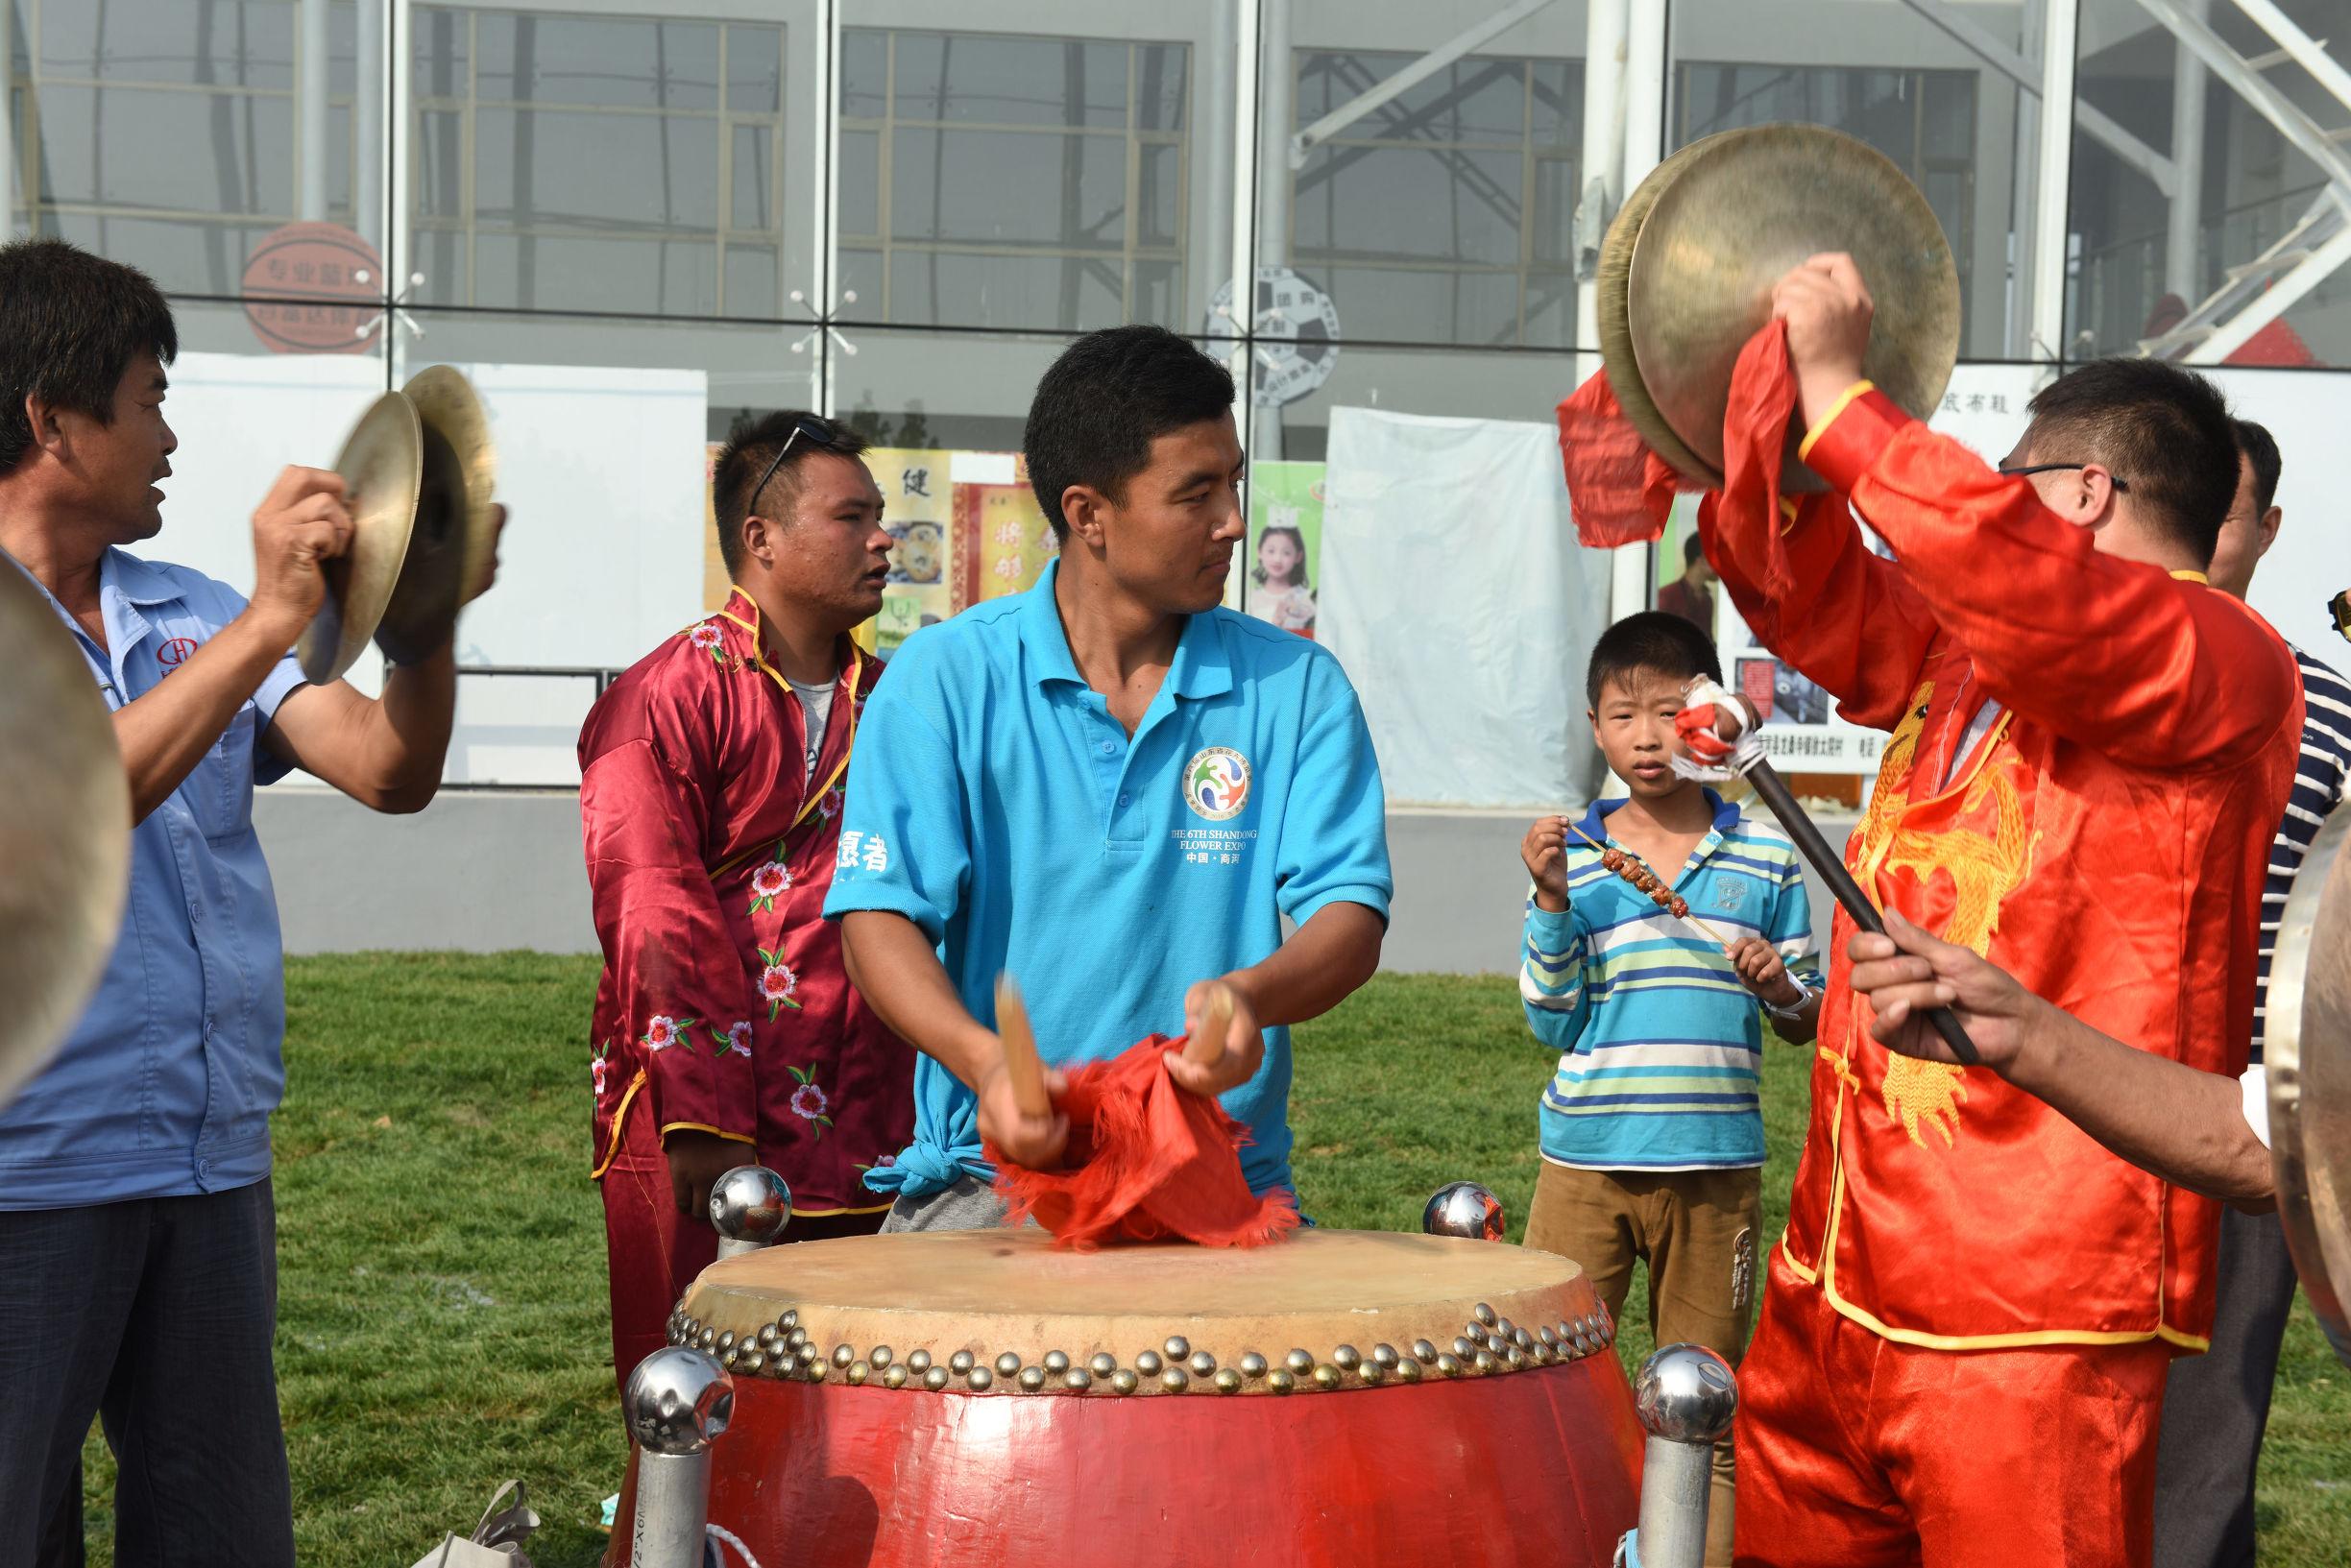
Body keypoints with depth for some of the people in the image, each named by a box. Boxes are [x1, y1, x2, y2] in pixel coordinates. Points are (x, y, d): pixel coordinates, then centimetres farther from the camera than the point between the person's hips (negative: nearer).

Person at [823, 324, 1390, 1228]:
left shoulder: (1297, 689, 8)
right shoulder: (943, 679, 3)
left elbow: (1350, 918, 0)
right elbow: (880, 918, -5)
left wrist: (1253, 994, -23)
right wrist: (985, 1061, -25)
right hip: (990, 1180, -1)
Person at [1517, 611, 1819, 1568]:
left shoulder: (1765, 859, 3)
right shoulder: (1571, 857, 1)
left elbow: (1808, 1023, 9)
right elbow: (1552, 1022, -3)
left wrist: (1778, 985, -13)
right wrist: (1552, 900, -13)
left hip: (1716, 1165, 1)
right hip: (1587, 1161, 0)